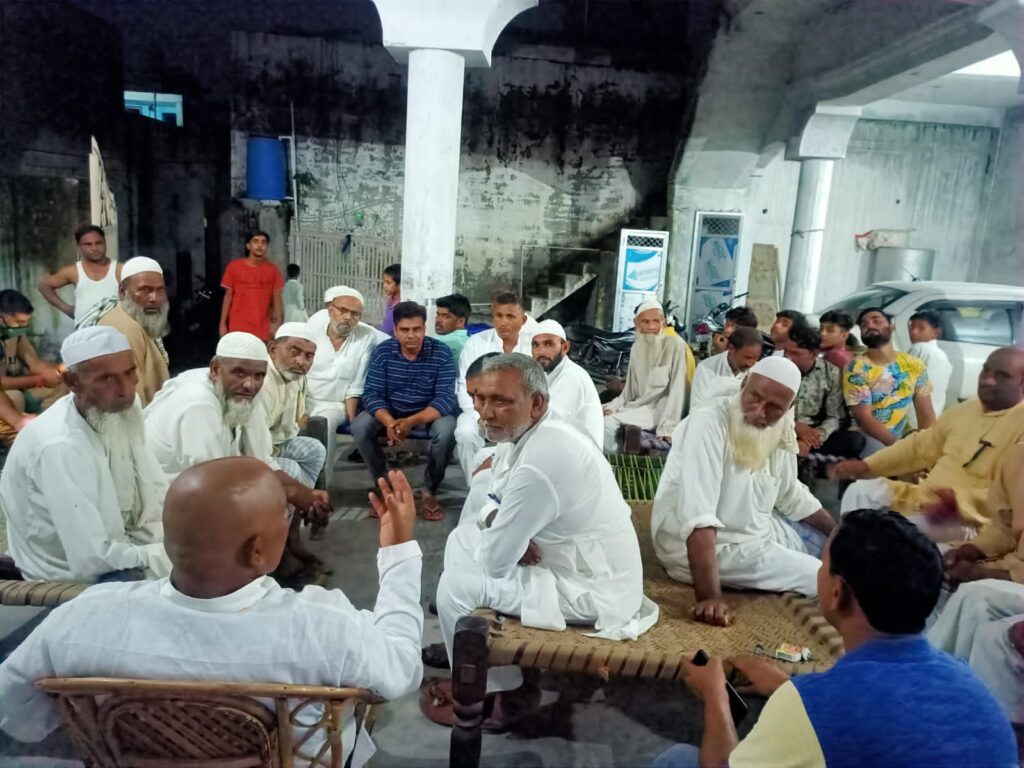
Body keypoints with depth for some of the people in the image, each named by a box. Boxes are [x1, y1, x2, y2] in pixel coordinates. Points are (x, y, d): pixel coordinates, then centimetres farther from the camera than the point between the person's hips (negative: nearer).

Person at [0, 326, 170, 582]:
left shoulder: (124, 409, -6)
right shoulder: (60, 447, -29)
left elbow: (155, 493, 0)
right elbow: (93, 559, -29)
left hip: (118, 551, 7)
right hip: (75, 579, -7)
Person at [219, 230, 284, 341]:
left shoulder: (272, 269, 2)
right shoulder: (234, 266, 1)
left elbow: (276, 298, 3)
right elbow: (228, 296, 5)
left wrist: (278, 324, -3)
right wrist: (223, 323, 2)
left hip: (262, 328, 1)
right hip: (238, 327, -1)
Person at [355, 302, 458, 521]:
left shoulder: (442, 353, -16)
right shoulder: (382, 351, -10)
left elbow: (445, 399, -22)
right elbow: (371, 394, -14)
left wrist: (411, 422, -37)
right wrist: (390, 423, -35)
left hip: (430, 413, -2)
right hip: (389, 412, 2)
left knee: (446, 431, -33)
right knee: (360, 427, -24)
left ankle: (429, 492, -10)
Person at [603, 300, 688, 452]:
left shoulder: (675, 345, -12)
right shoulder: (637, 347, 9)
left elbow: (677, 389, -17)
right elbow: (630, 389, 11)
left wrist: (668, 426, -23)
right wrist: (612, 406, -6)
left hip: (659, 411, -7)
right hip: (639, 406, 7)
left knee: (608, 423, -24)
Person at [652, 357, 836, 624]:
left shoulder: (779, 434, -3)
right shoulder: (709, 424, -29)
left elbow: (793, 497, 15)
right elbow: (698, 521, -36)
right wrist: (709, 597, -40)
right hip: (711, 546, -8)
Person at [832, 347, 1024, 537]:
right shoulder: (964, 409, 14)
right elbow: (919, 447, 21)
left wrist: (957, 500, -35)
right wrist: (866, 465, 10)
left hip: (965, 517, -8)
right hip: (926, 496, 9)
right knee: (861, 491, 2)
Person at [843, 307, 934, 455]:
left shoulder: (914, 364, 4)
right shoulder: (856, 367, -10)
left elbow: (926, 415, 2)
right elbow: (864, 418, -15)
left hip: (903, 435, 5)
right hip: (867, 435, -5)